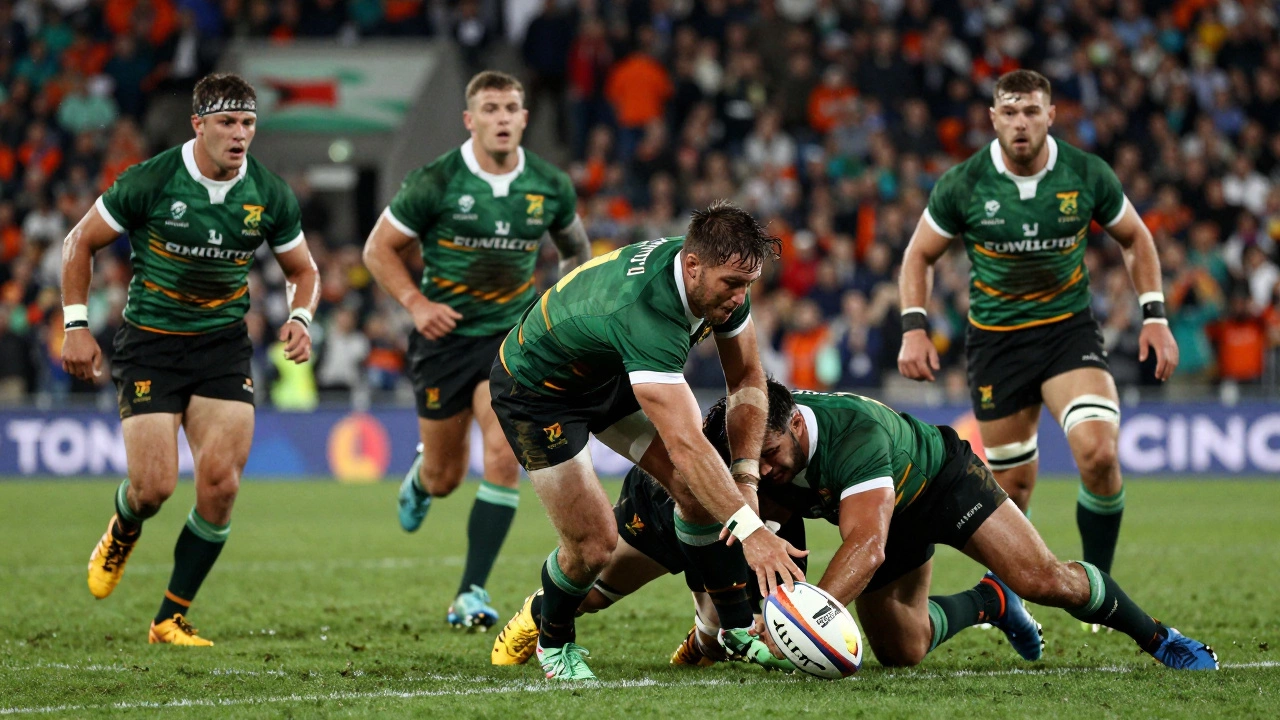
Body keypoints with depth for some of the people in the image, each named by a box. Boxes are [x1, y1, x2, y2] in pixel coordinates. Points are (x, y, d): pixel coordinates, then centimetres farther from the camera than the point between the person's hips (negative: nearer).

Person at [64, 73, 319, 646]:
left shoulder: (270, 195, -3)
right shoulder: (150, 181, -13)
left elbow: (302, 271, 13)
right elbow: (81, 243, -1)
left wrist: (299, 318, -8)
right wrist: (76, 325, -6)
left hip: (223, 345, 3)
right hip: (149, 344, -3)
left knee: (220, 484, -12)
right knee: (153, 486, -13)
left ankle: (171, 618, 3)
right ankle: (123, 532, 28)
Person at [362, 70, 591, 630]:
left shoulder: (551, 187, -3)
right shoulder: (436, 182, -12)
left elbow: (576, 247, 16)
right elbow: (379, 249, -3)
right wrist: (416, 303, -16)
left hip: (513, 336, 1)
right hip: (446, 334, -1)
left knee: (502, 456, -19)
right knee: (444, 478, 8)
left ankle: (473, 592, -12)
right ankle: (420, 477, 49)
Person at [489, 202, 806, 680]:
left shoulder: (722, 276, -19)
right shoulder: (645, 313, -45)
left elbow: (746, 379, -5)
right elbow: (686, 445, -49)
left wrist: (746, 476, -15)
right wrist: (750, 531, -52)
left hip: (609, 373, 8)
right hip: (535, 388, -8)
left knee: (698, 487, -5)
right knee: (593, 543, -10)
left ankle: (739, 627, 9)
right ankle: (553, 641, 20)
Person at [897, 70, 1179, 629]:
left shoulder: (1087, 175, -7)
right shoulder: (963, 185, -10)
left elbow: (1135, 238, 9)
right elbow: (920, 254, 5)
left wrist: (1154, 316, 2)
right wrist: (914, 327, -8)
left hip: (1069, 329, 0)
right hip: (995, 338, 0)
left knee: (1098, 452, -23)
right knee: (1013, 484, 3)